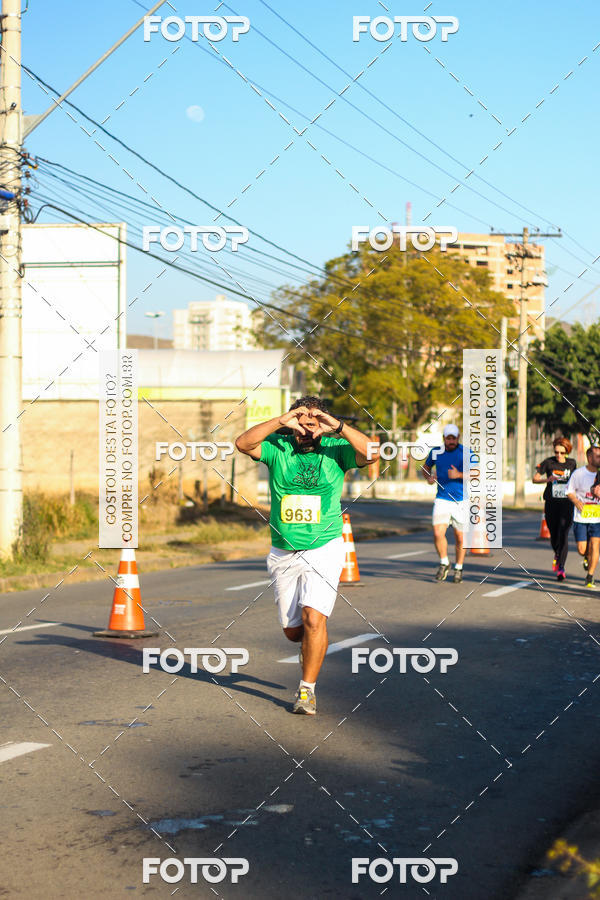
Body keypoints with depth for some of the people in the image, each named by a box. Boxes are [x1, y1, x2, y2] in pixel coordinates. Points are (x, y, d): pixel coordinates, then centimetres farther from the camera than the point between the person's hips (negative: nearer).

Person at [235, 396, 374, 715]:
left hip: (324, 549, -2)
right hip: (284, 554, 2)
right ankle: (312, 649, 45)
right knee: (292, 630, 9)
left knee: (313, 618, -18)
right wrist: (281, 422, -27)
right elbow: (243, 443, -20)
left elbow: (371, 453, -22)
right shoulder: (278, 448, -2)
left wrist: (338, 426, -29)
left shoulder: (336, 450, -4)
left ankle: (307, 689, -3)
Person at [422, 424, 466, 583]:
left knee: (460, 537, 5)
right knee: (438, 533, -13)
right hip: (442, 500, 1)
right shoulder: (436, 452, 5)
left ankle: (458, 568, 25)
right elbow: (426, 466, 24)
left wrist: (459, 475, -21)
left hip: (461, 501, -1)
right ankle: (444, 564, 10)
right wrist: (428, 477, 2)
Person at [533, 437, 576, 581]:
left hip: (567, 504, 0)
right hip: (551, 504, 0)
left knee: (563, 535, -12)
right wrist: (547, 479, -23)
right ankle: (557, 555, 43)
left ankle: (561, 569, -12)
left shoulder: (572, 463, 5)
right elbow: (535, 478, -5)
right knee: (554, 535, 9)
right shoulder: (548, 462, -2)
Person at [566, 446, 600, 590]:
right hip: (581, 517, -1)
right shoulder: (578, 473, -5)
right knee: (582, 550, 0)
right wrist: (576, 501, -12)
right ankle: (587, 558, 38)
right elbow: (569, 491, 5)